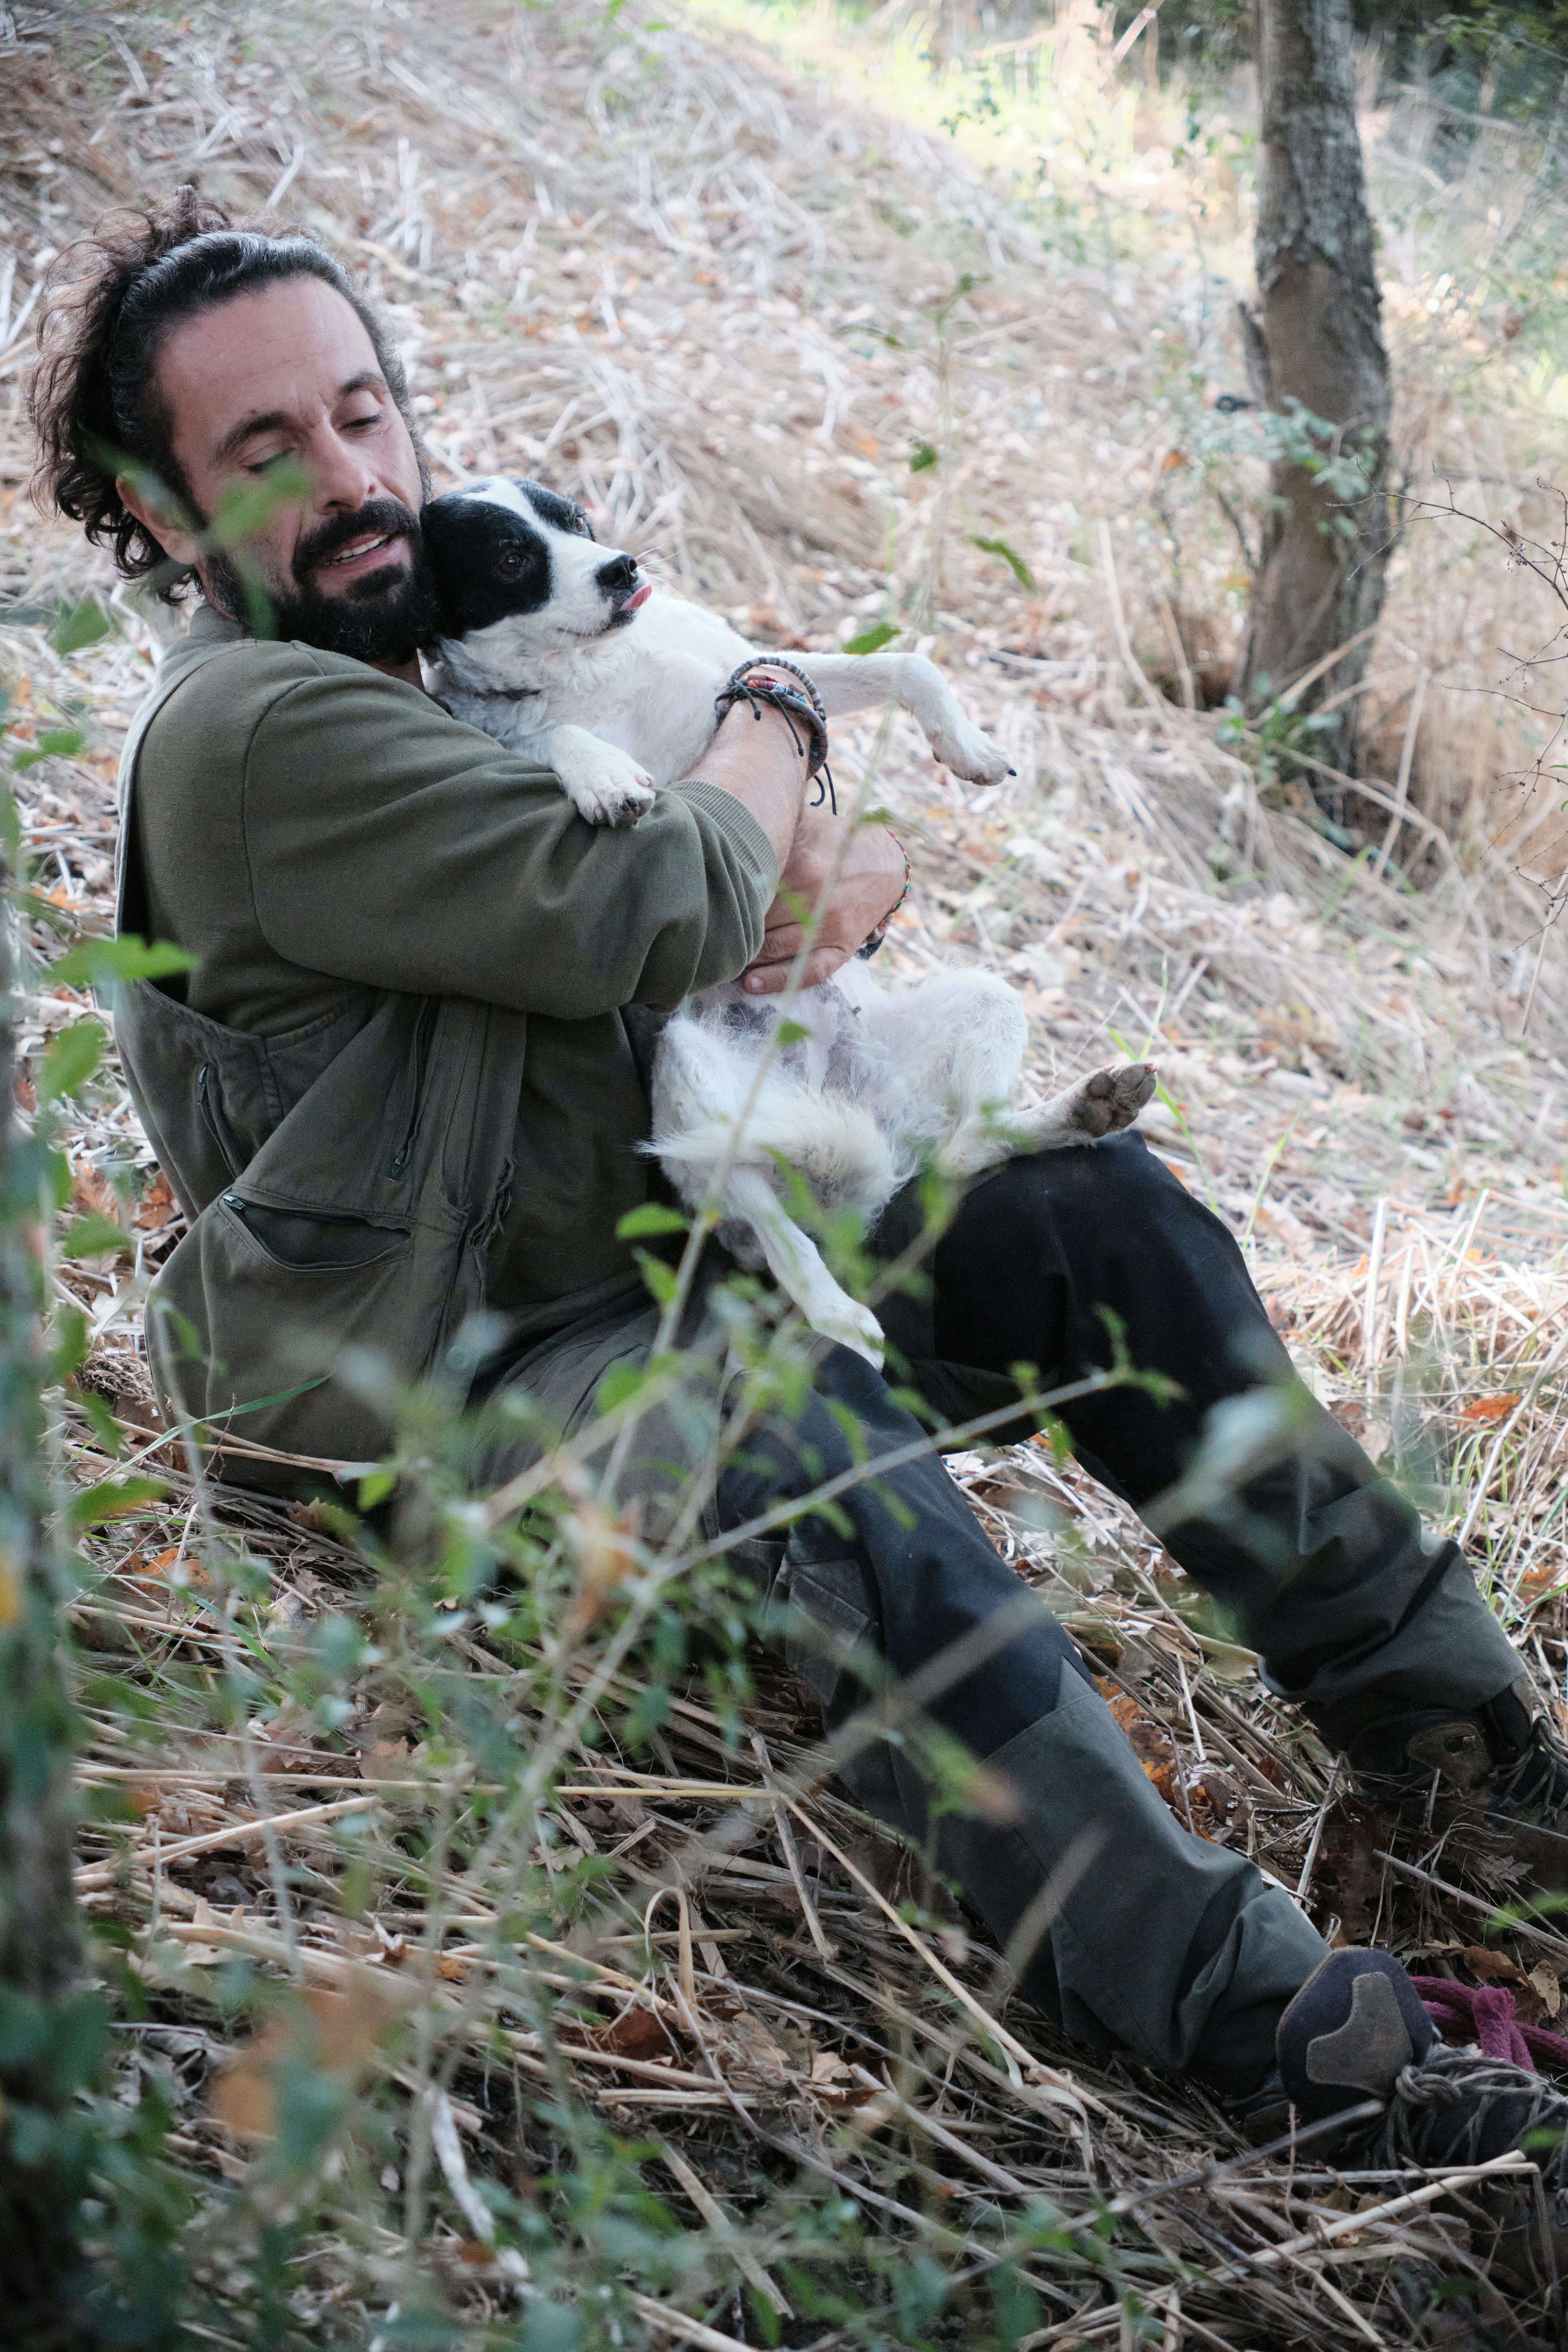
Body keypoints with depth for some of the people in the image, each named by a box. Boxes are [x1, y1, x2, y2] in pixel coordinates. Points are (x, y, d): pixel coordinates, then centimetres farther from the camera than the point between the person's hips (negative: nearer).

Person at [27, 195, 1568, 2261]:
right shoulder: (251, 731, -17)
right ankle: (1248, 2018, -37)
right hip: (422, 1381, -9)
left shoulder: (468, 648, 14)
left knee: (1092, 1211, -2)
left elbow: (856, 852, 18)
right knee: (811, 1436, -36)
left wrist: (841, 881, -7)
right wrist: (764, 736, -6)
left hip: (646, 1255, 10)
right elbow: (655, 915, -27)